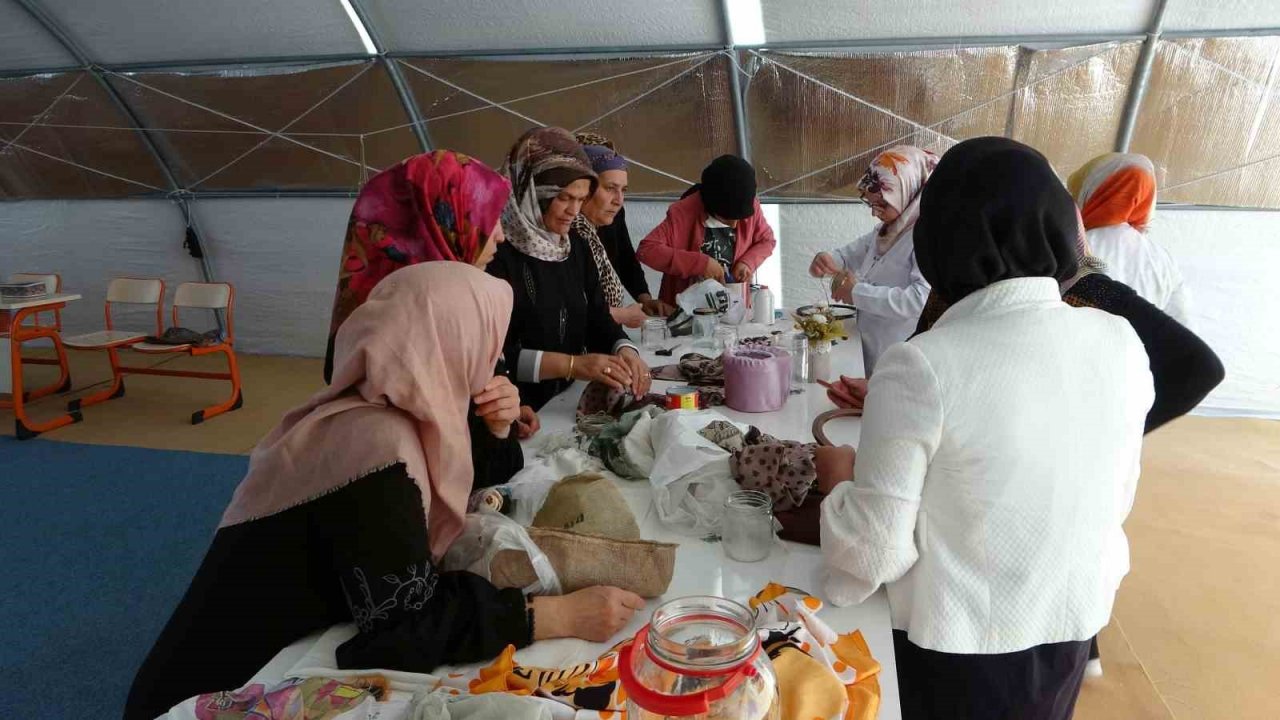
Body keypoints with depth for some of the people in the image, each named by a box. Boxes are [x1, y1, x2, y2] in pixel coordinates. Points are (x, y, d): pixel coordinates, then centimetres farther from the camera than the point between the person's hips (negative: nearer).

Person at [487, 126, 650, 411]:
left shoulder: (576, 248, 10)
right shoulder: (496, 252, -14)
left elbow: (598, 320, 8)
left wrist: (625, 350, -12)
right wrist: (571, 364, -23)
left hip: (570, 401, 7)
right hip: (517, 410, -7)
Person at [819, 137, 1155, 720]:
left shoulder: (920, 367, -28)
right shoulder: (1120, 341, -10)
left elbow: (875, 551, -21)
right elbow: (1115, 497, 5)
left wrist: (836, 488, -2)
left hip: (954, 648, -4)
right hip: (1073, 630, 5)